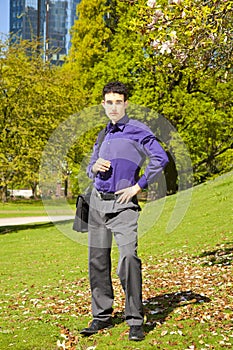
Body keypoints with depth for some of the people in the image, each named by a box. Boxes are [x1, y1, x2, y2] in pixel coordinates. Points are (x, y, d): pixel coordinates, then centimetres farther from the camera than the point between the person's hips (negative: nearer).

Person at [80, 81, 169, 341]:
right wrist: (94, 167, 1)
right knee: (97, 260, 7)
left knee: (128, 258, -16)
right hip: (97, 202, 6)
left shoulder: (138, 130, -2)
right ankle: (102, 316, 19)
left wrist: (138, 186, -11)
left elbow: (160, 159, -13)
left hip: (123, 204, -6)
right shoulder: (102, 135, 17)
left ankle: (135, 321, -10)